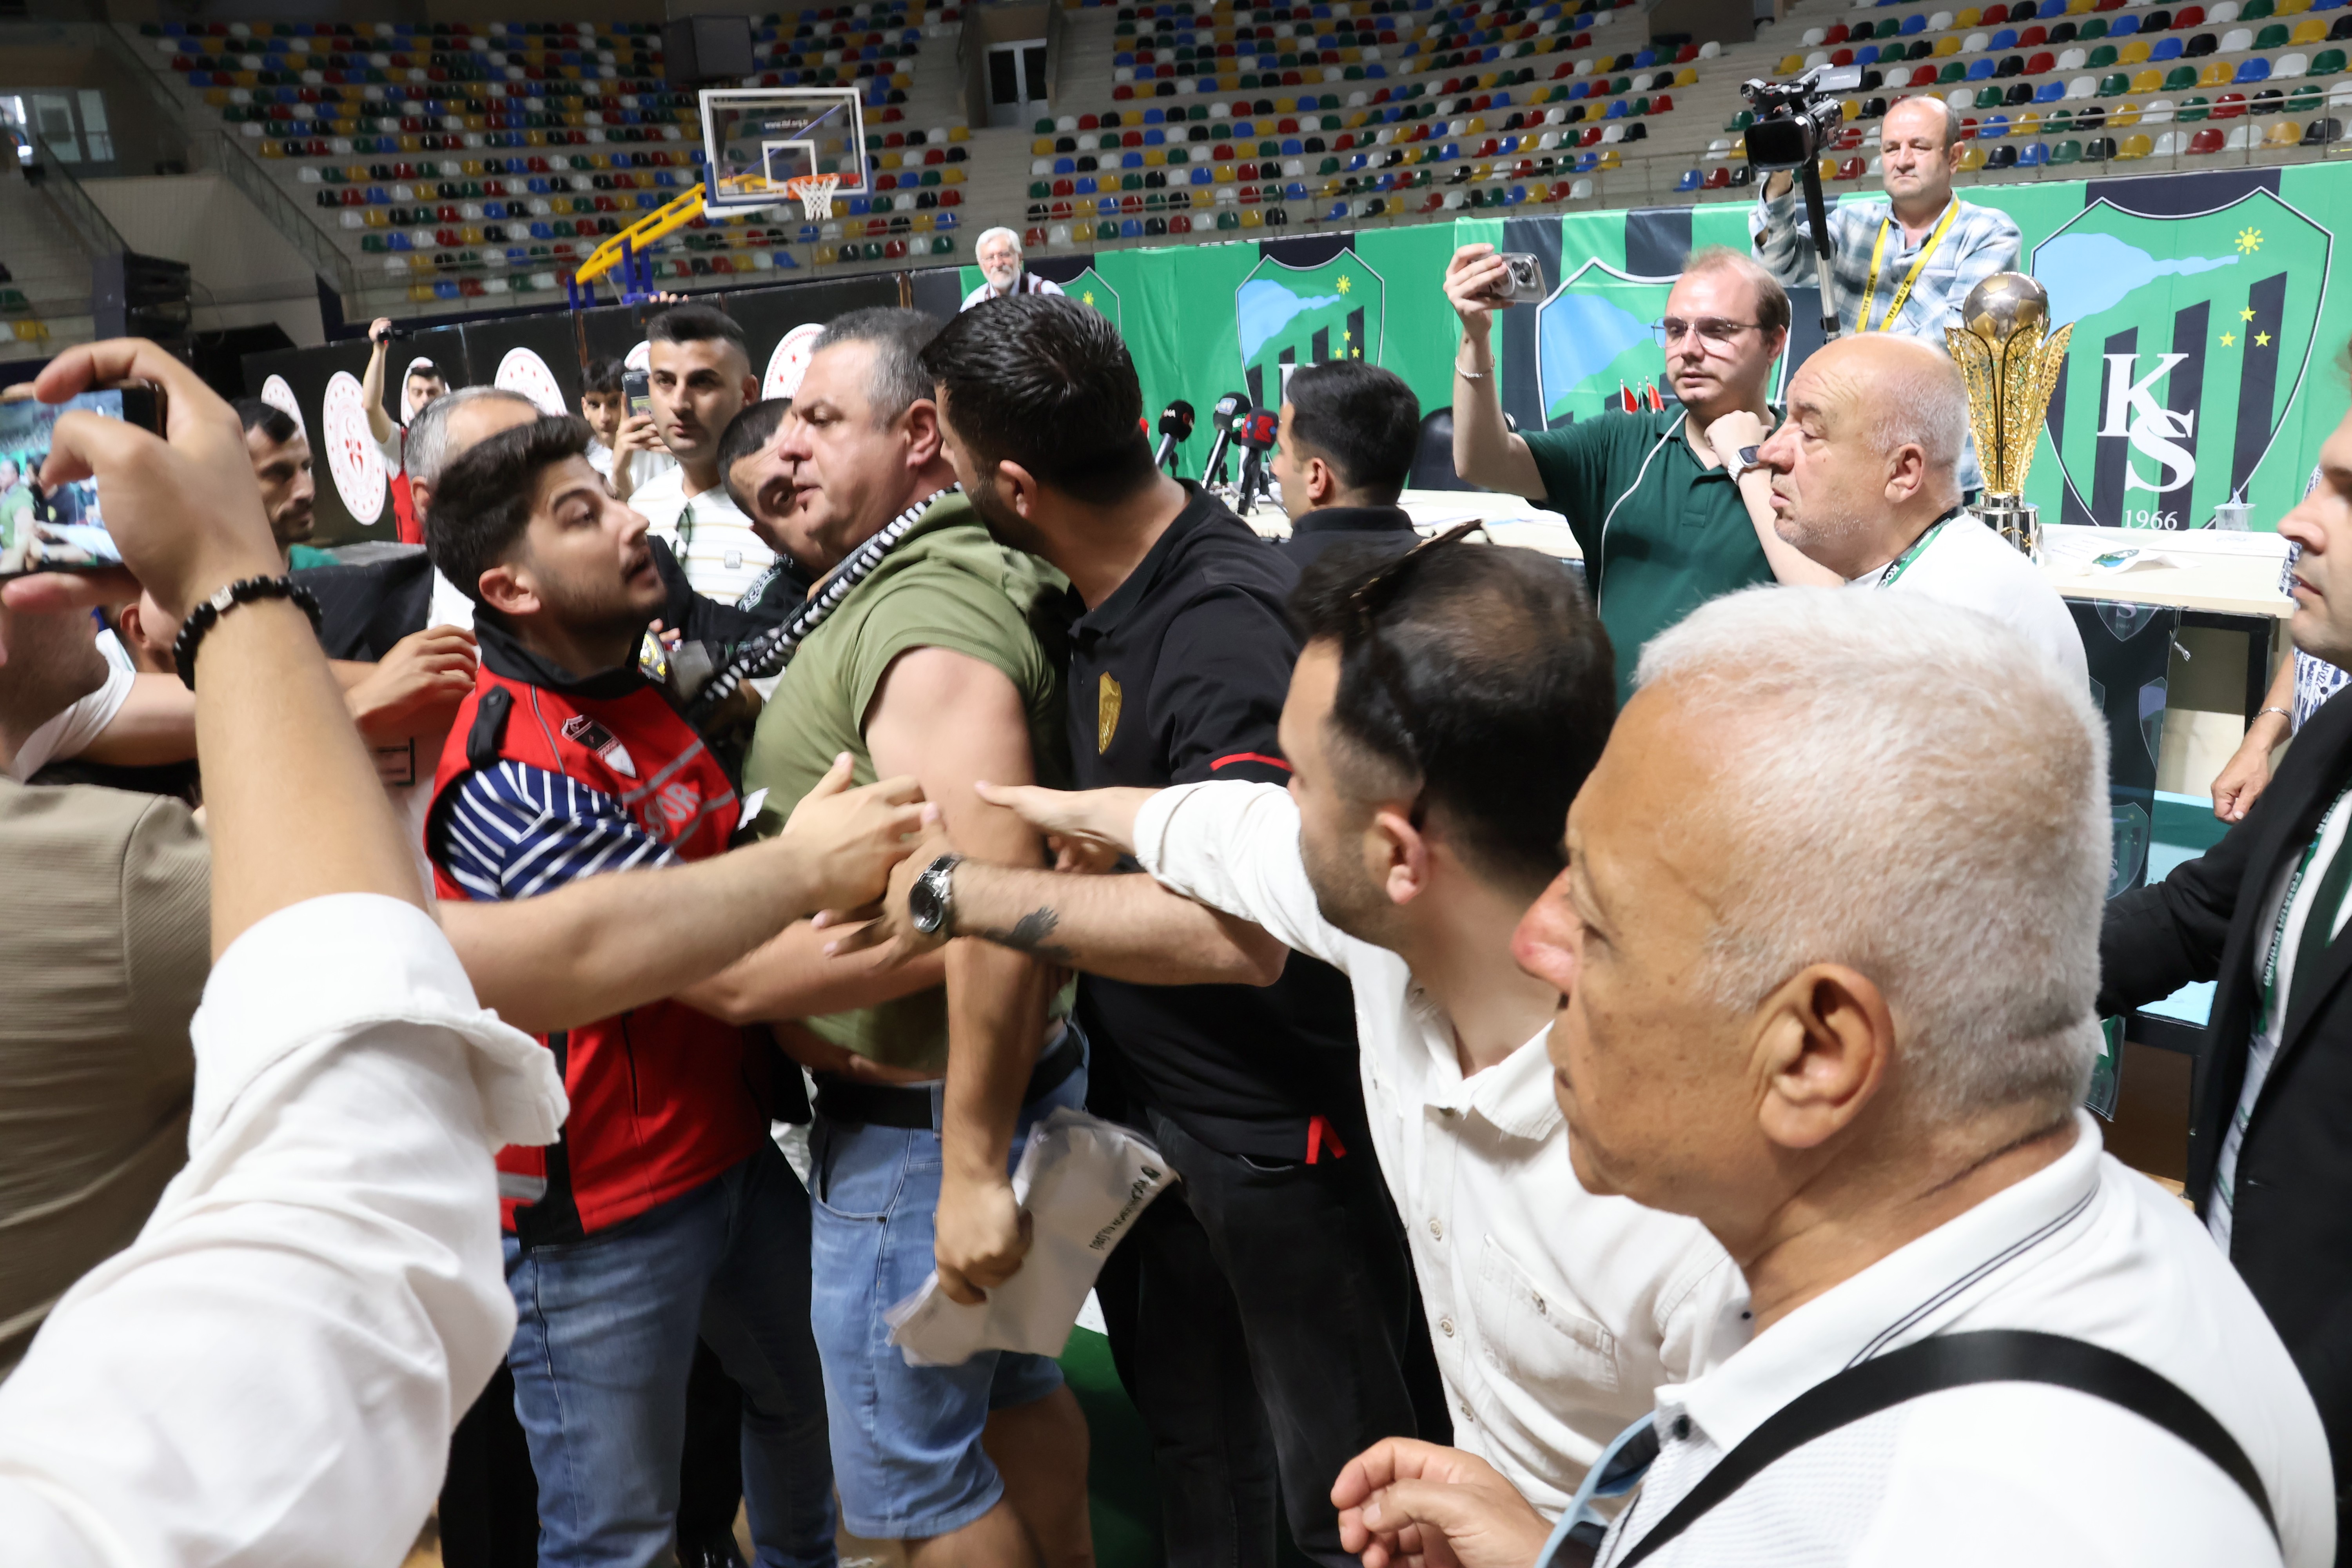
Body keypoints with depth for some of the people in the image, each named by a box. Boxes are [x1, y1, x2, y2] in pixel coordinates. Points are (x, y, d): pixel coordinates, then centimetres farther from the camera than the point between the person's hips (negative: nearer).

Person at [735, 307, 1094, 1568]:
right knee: (1011, 1392, 25)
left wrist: (971, 1170, -29)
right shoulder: (889, 587, 9)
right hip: (1001, 1077, 10)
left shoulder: (927, 624, -24)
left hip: (922, 1117, -10)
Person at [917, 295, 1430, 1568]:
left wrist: (976, 890, -30)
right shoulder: (1108, 595, 1)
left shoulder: (1227, 624, -26)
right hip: (1147, 1105, 9)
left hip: (1275, 1133, -8)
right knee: (1192, 1456, 27)